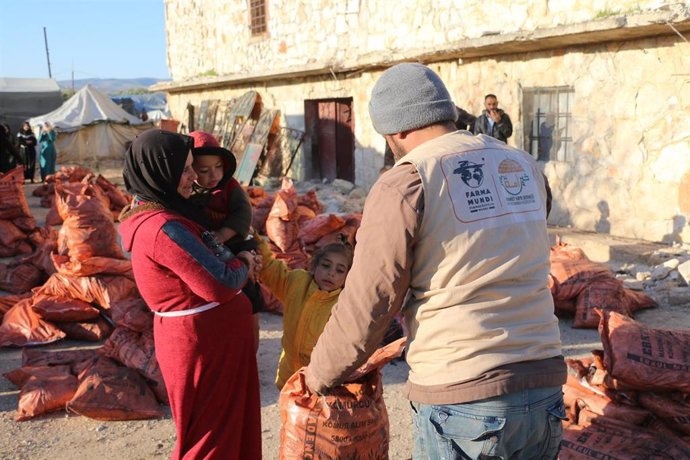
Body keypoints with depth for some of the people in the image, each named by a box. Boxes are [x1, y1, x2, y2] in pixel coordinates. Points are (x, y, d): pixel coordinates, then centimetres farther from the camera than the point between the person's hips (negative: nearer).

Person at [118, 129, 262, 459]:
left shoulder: (149, 213, 7)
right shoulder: (163, 227, -25)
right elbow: (221, 285, -26)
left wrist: (237, 259, 0)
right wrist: (243, 264, -5)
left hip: (209, 335, 10)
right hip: (204, 342, -10)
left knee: (230, 427, 24)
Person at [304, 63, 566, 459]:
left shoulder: (404, 184, -10)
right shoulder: (523, 166, 9)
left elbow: (367, 304, -8)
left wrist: (318, 376, 8)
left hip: (462, 400, -6)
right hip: (544, 389, 6)